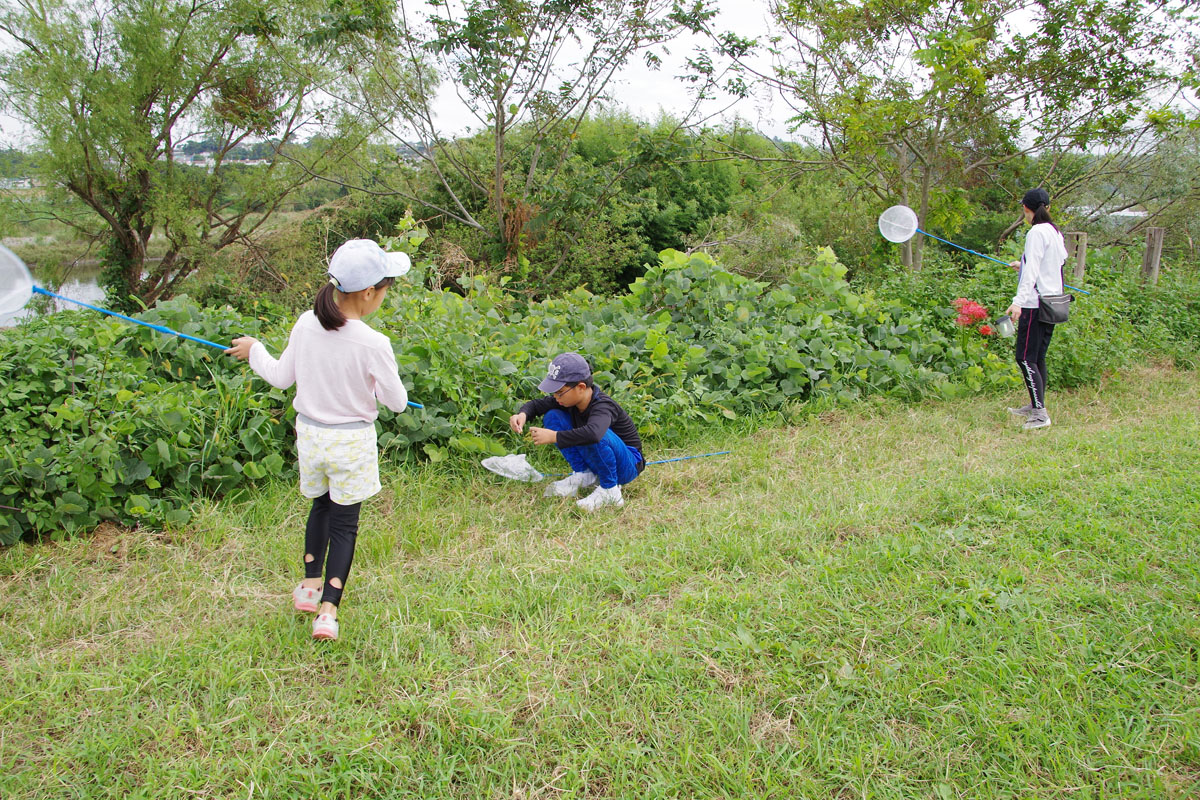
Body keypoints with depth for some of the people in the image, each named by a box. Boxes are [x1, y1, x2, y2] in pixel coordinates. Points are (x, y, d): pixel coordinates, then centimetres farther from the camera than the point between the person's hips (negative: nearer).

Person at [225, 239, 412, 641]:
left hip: (310, 433, 4)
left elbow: (282, 377, 2)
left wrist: (254, 351, 21)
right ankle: (328, 610, 4)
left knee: (321, 506, 26)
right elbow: (397, 401, -12)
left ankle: (310, 584, 35)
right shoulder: (373, 344, -23)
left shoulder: (306, 325, -10)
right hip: (352, 441, -4)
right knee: (344, 521, 8)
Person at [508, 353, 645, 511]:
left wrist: (553, 437, -47)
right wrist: (522, 414, -20)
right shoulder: (569, 398, -9)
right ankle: (584, 475, -2)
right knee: (552, 416, -5)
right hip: (593, 462, 8)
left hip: (627, 466, -7)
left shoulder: (602, 406, -32)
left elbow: (593, 433, -54)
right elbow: (536, 404, 4)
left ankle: (610, 490, -18)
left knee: (591, 438, -40)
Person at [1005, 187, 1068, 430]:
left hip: (1035, 303, -9)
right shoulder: (1056, 232, 14)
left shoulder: (1037, 232, -12)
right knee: (1038, 357, 16)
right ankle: (1035, 406, 24)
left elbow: (1032, 271, -20)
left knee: (1025, 358, -9)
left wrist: (1019, 301, -27)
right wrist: (1023, 265, 41)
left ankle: (1040, 413, -13)